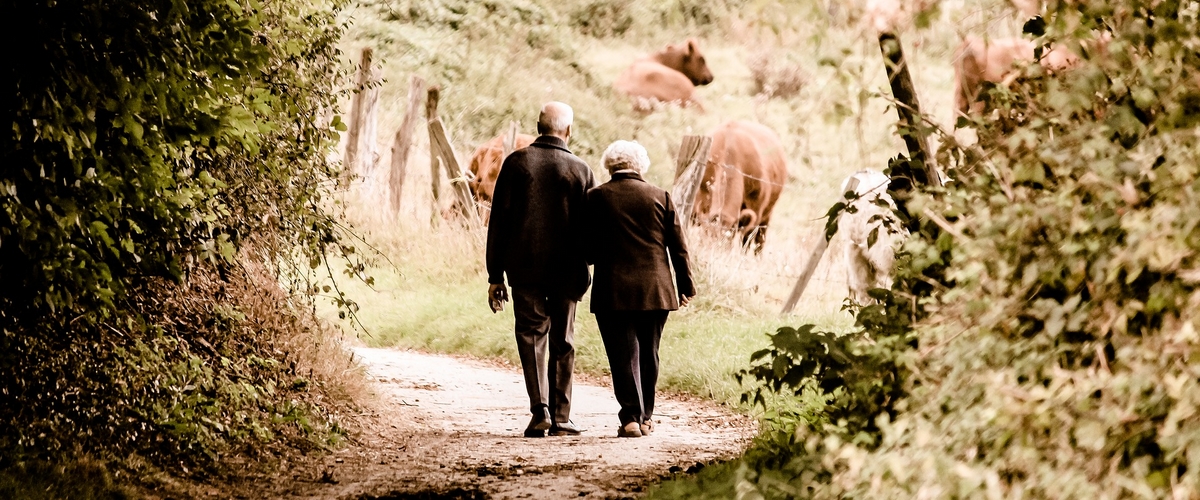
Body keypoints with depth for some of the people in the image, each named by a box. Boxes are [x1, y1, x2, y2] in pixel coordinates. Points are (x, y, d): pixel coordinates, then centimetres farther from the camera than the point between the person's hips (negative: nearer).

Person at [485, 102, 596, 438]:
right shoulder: (580, 170, -1)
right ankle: (560, 418, 9)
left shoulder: (516, 163, -1)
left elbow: (498, 222, -1)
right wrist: (584, 269, 13)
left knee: (531, 336, 7)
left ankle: (540, 410, -8)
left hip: (524, 269, 0)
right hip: (567, 272, 0)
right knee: (562, 343, 9)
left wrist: (495, 275, 2)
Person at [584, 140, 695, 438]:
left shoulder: (596, 198, -3)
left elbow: (587, 250, -2)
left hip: (613, 291, -2)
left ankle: (631, 418, -10)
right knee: (648, 354, 14)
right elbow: (678, 247, 5)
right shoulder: (660, 197, 2)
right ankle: (646, 417, 21)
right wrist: (686, 286, 13)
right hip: (655, 290, 2)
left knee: (623, 355, 0)